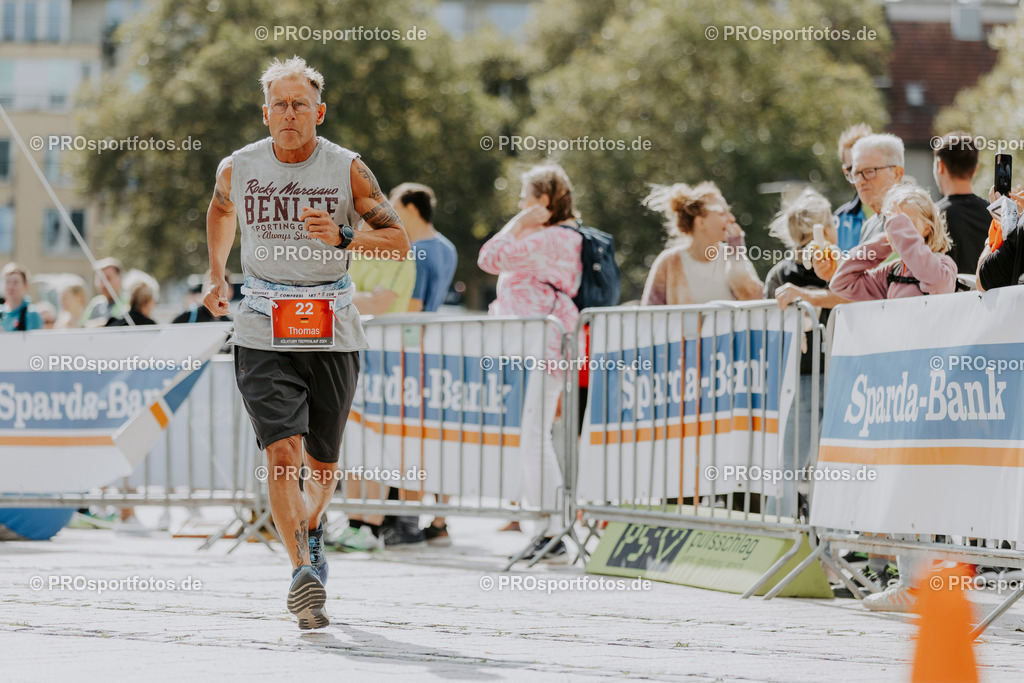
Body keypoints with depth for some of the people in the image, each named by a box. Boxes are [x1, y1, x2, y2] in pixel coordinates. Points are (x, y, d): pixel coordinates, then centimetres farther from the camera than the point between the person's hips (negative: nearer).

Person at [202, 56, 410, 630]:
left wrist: (342, 237, -23)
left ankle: (311, 533, 44)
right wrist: (218, 276, 22)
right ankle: (304, 570, -25)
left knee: (323, 460, 12)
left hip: (332, 332, 1)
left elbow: (400, 242, -6)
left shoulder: (347, 169, -4)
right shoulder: (238, 168, 1)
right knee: (282, 450, -18)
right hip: (263, 333, -1)